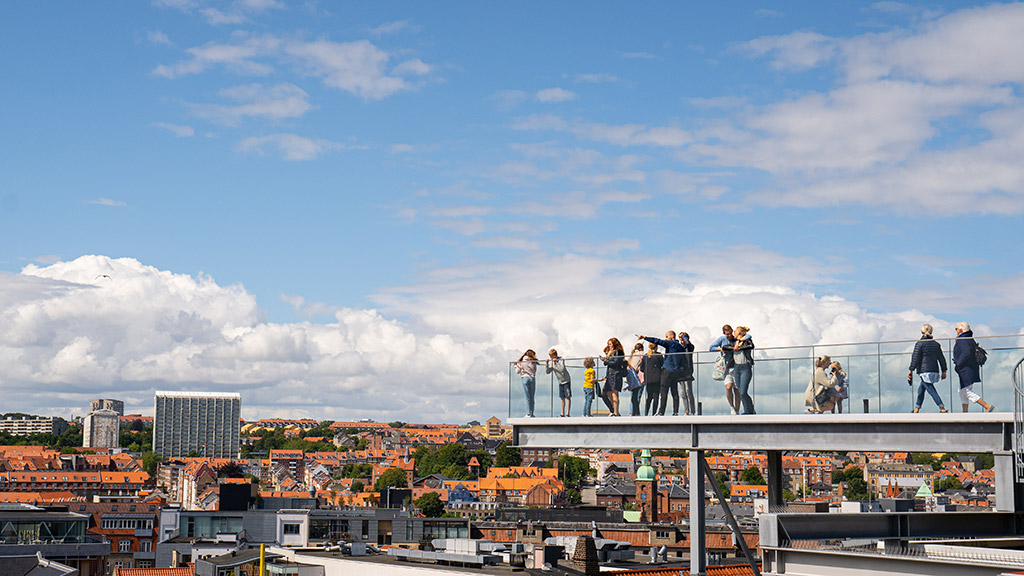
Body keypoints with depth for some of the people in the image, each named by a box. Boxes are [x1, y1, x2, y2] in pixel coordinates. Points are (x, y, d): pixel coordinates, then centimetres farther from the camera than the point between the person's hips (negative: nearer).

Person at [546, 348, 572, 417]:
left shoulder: (561, 360, -15)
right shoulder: (551, 362, 4)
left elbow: (562, 369, -29)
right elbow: (547, 371, 1)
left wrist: (556, 363, -32)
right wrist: (546, 364, -12)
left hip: (566, 381, -7)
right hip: (560, 382, 7)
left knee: (568, 397, -7)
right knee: (562, 398, 8)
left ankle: (567, 414, -11)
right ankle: (562, 414, 10)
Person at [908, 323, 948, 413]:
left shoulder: (920, 343, -7)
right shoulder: (936, 344, 12)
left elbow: (915, 358, -12)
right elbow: (942, 359, 15)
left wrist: (910, 370, -10)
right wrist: (944, 371, 22)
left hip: (924, 371, -7)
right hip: (934, 370, 7)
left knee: (931, 390, -9)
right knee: (921, 389, 18)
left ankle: (942, 408, -20)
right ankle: (916, 409, 23)